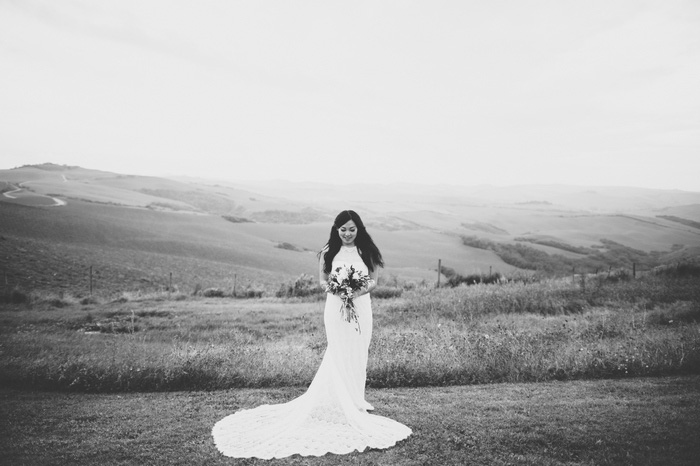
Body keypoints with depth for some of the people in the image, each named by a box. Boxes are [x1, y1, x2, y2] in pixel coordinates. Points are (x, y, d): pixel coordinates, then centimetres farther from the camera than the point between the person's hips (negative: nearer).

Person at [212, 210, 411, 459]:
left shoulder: (366, 251, 2)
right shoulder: (328, 252, -1)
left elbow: (374, 280, 5)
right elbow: (322, 280, 3)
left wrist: (361, 290, -16)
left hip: (361, 307, 2)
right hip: (337, 307, -2)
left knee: (358, 354, 9)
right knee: (341, 356, 0)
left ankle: (356, 400, 26)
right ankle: (350, 405, 13)